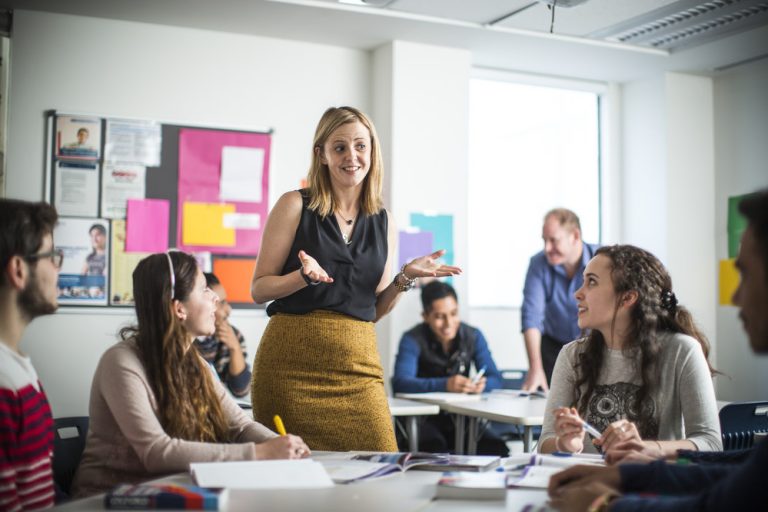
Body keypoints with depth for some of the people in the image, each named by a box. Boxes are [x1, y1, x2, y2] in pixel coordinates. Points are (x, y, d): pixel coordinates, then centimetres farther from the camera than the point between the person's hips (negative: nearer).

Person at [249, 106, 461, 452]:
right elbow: (259, 289, -1)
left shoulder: (383, 222, 11)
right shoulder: (295, 206, 0)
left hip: (357, 364, 3)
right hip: (293, 362, -3)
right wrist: (305, 277, -18)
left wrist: (405, 278, -1)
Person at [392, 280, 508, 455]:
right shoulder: (413, 340, -10)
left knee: (496, 448, -23)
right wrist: (445, 385, -40)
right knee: (435, 447, -35)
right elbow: (400, 383, -26)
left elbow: (496, 379, -2)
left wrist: (482, 384, -28)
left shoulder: (473, 336, 3)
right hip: (422, 418, -3)